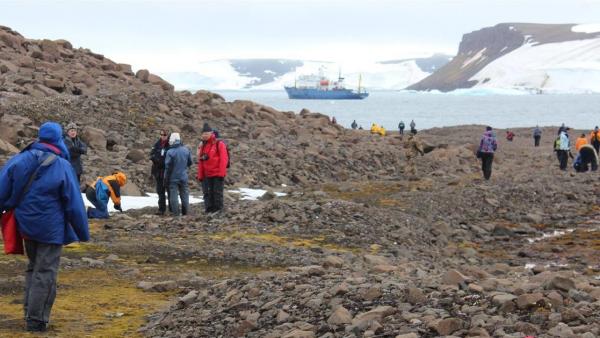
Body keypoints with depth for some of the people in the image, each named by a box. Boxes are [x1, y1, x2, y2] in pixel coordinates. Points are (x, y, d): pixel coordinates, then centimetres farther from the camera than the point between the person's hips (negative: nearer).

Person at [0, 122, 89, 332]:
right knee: (45, 273, 3)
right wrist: (83, 233, 0)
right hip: (50, 228, -5)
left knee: (33, 267, 22)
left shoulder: (20, 159, -4)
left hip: (26, 225, 5)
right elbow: (74, 204, -9)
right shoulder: (62, 167, -14)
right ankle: (36, 320, 5)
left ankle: (30, 311, 27)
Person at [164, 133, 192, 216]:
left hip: (173, 178, -4)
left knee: (174, 197, 0)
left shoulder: (170, 152, -17)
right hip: (184, 177, 4)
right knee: (184, 195, 12)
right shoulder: (186, 150, -2)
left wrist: (166, 179, -4)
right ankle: (185, 213, 15)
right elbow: (190, 162, 9)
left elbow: (168, 167, -12)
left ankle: (176, 214, -1)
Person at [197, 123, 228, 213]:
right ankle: (209, 210, 13)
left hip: (217, 174, -7)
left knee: (217, 192, -5)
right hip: (207, 175, 7)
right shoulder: (202, 146, 14)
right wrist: (200, 175, 12)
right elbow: (200, 162, 16)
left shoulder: (219, 144, -6)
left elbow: (223, 159, -12)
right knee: (208, 193, 8)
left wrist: (221, 173, -17)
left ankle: (218, 210, 1)